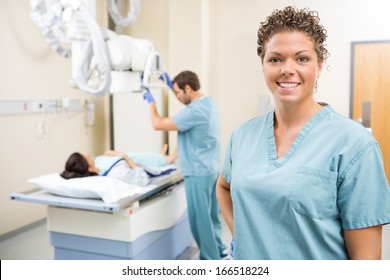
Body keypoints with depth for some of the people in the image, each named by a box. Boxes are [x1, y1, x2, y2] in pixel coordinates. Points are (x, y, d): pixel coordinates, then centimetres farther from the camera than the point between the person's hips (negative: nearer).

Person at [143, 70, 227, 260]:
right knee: (210, 215, 19)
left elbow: (158, 124, -19)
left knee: (200, 218, 1)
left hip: (198, 173, -10)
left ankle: (210, 260, 11)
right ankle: (217, 250, 32)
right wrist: (174, 86, 28)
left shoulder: (194, 111, -22)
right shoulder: (209, 103, 8)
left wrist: (151, 102, -3)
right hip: (211, 169, 10)